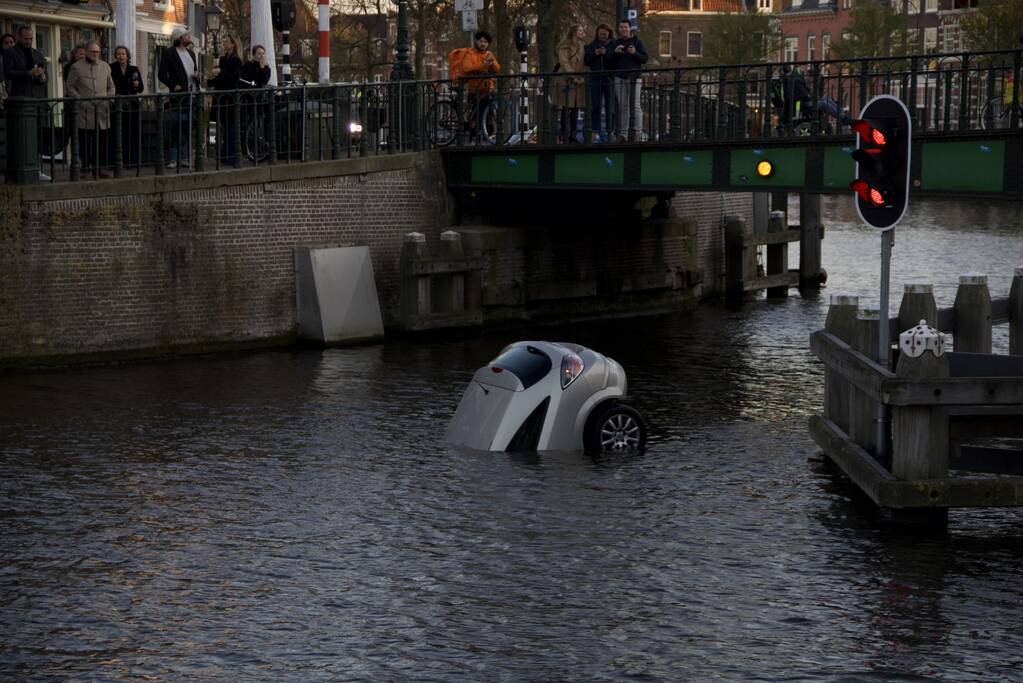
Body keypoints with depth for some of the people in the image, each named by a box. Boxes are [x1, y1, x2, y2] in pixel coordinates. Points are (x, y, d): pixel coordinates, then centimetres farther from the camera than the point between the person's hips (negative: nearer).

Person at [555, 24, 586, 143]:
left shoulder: (581, 46, 16)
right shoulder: (565, 46, -6)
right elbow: (564, 63, -15)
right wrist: (573, 76, -22)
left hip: (578, 81, 7)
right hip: (566, 80, -7)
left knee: (575, 108, 6)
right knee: (566, 108, -4)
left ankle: (573, 134, 11)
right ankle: (564, 135, 0)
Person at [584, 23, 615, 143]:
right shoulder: (592, 45, 13)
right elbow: (587, 61, 10)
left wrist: (606, 54, -16)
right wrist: (595, 54, -5)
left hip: (609, 79, -2)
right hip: (595, 78, 2)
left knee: (610, 105, -1)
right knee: (595, 105, -2)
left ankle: (609, 130, 4)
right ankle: (595, 131, 1)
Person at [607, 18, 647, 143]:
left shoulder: (637, 41, 7)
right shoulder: (615, 43, 15)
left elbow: (645, 58, 2)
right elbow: (609, 61, 12)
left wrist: (635, 53, -16)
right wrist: (615, 52, -6)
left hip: (634, 77, -3)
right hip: (619, 77, 3)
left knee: (636, 105, -9)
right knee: (622, 106, 1)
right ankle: (623, 133, 2)